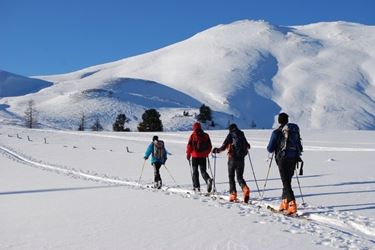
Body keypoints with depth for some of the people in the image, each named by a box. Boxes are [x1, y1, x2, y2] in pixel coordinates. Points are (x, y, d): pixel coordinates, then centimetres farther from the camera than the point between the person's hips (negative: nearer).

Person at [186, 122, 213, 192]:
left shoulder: (193, 135, -5)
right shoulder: (206, 135, 6)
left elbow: (189, 146, -6)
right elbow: (209, 146, 10)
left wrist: (188, 154, 5)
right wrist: (207, 153, 23)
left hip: (195, 156, -3)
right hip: (203, 156, 3)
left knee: (195, 171, 7)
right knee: (203, 171, 7)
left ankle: (196, 186, 5)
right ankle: (208, 179, -22)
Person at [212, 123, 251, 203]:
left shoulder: (230, 136, -4)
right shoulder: (242, 135, 7)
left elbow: (224, 147, -11)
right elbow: (248, 146, 18)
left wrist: (217, 150, 7)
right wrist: (247, 146, 42)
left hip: (232, 159, -3)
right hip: (241, 159, 3)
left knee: (231, 177, 9)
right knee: (240, 177, 10)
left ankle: (233, 194, 2)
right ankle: (245, 189, -16)